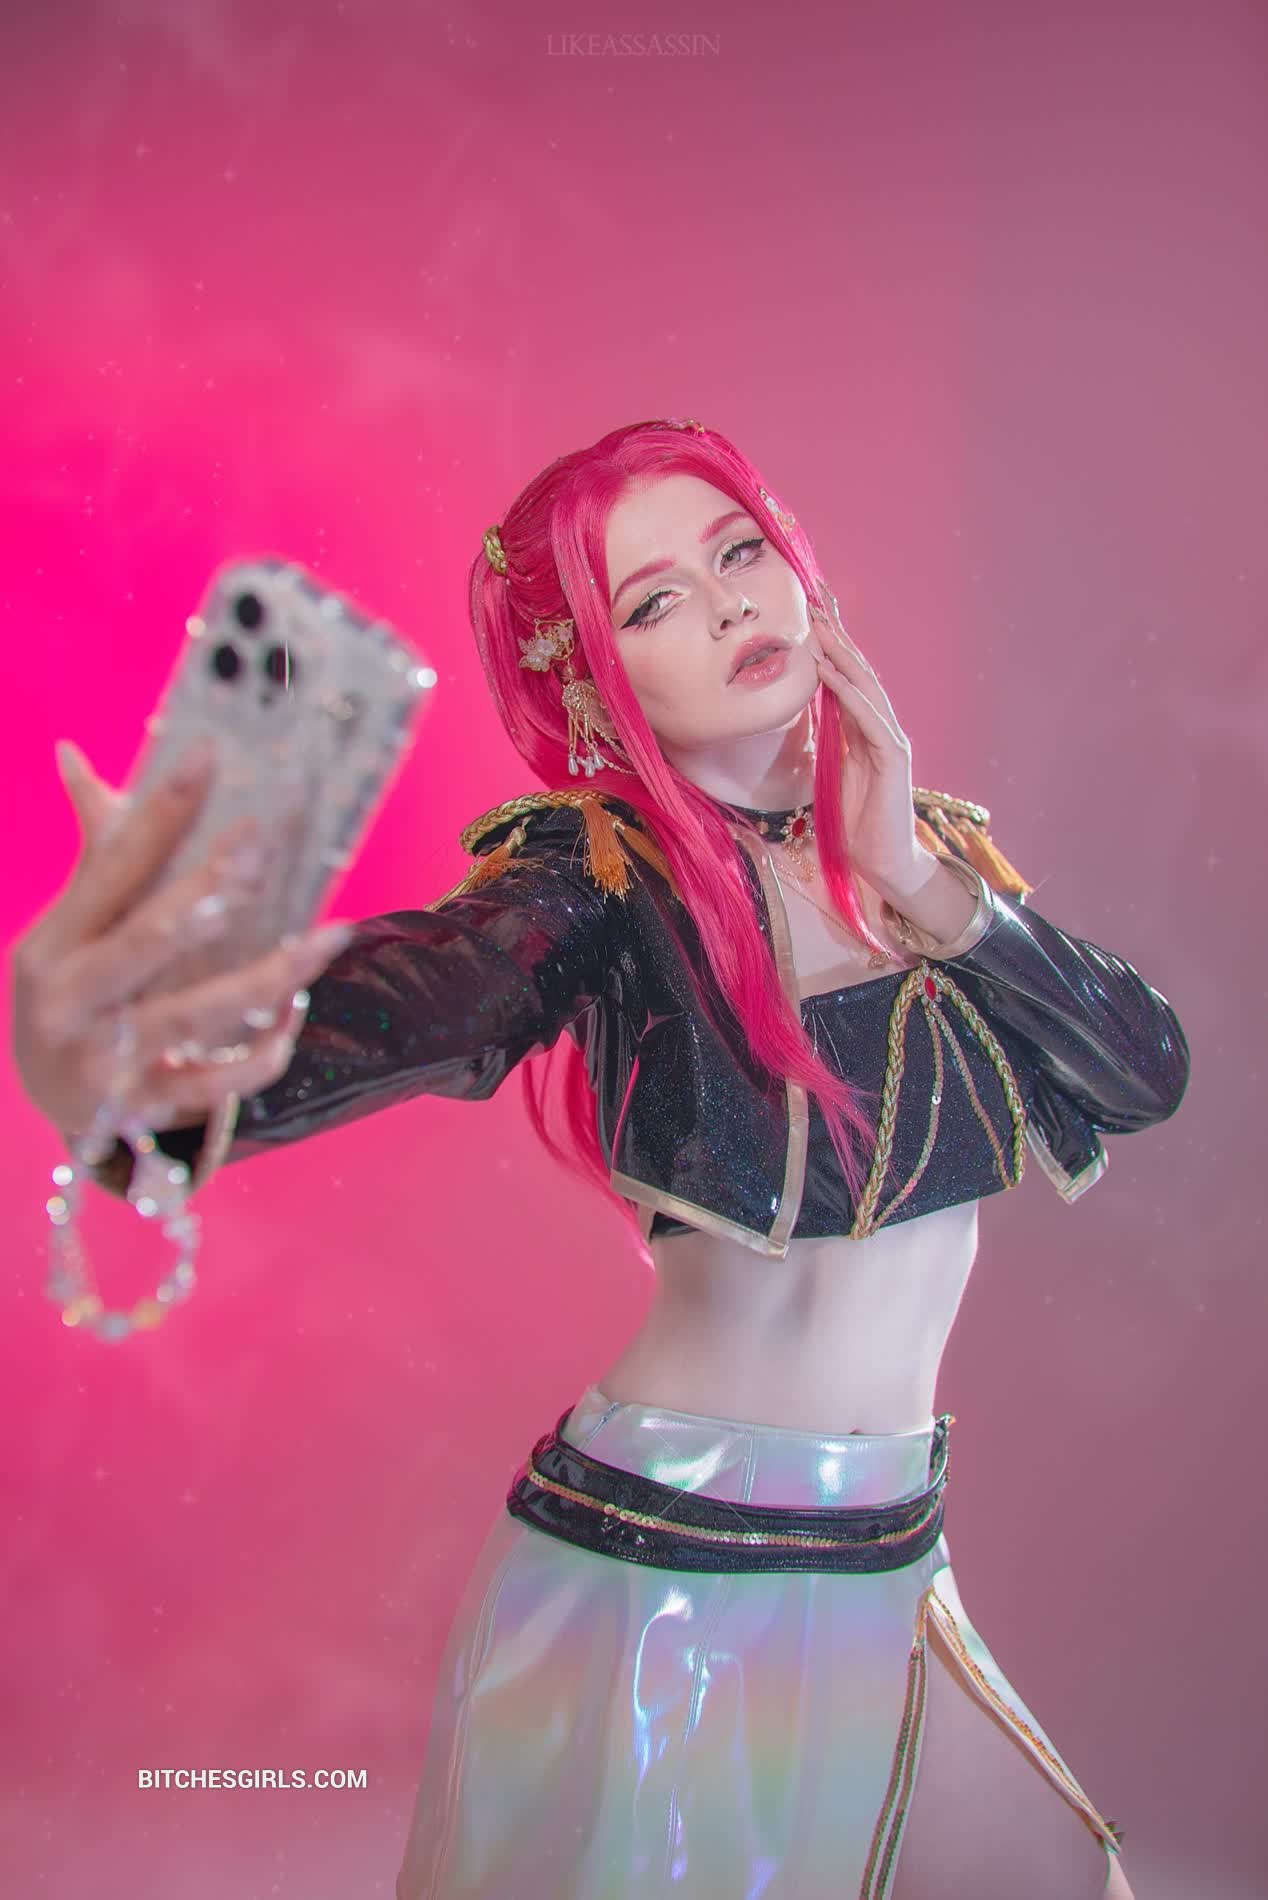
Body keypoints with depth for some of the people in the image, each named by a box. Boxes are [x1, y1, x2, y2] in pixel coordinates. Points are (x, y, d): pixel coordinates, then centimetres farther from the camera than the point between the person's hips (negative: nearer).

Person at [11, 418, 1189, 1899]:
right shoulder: (605, 876, -15)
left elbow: (1148, 1070, -3)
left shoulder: (927, 842, 3)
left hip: (891, 1561, 6)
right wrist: (138, 1070, -58)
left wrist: (924, 885, -17)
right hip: (664, 1570, -5)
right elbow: (426, 990, -36)